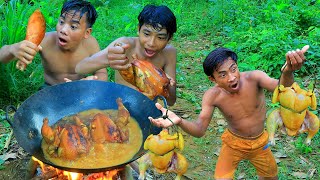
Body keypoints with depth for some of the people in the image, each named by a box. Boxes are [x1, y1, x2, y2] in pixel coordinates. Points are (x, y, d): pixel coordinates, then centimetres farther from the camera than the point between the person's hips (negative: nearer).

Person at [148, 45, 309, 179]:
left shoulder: (254, 78, -29)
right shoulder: (212, 96, -26)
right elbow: (200, 129, -28)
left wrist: (287, 71, -71)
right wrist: (179, 121, -51)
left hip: (260, 143, 1)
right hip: (233, 144, -1)